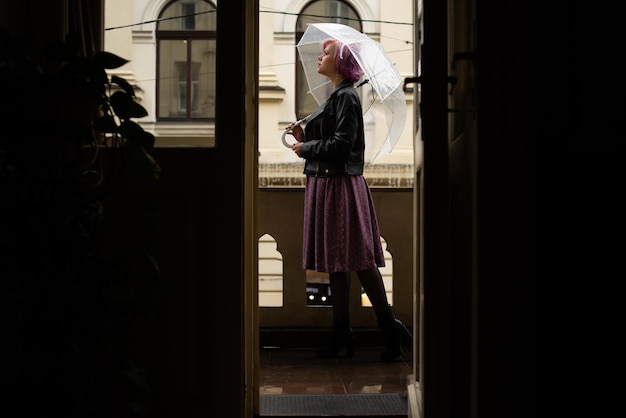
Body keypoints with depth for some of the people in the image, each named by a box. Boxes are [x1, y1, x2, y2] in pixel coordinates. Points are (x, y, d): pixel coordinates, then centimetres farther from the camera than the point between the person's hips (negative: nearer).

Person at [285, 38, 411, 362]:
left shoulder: (346, 97, -12)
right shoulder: (335, 96, 17)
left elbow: (341, 144, -20)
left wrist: (305, 148, -9)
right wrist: (304, 137, 6)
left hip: (341, 185, -10)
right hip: (326, 184, 10)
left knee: (357, 258, -6)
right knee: (336, 261, 11)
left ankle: (389, 328, 1)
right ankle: (341, 332, 16)